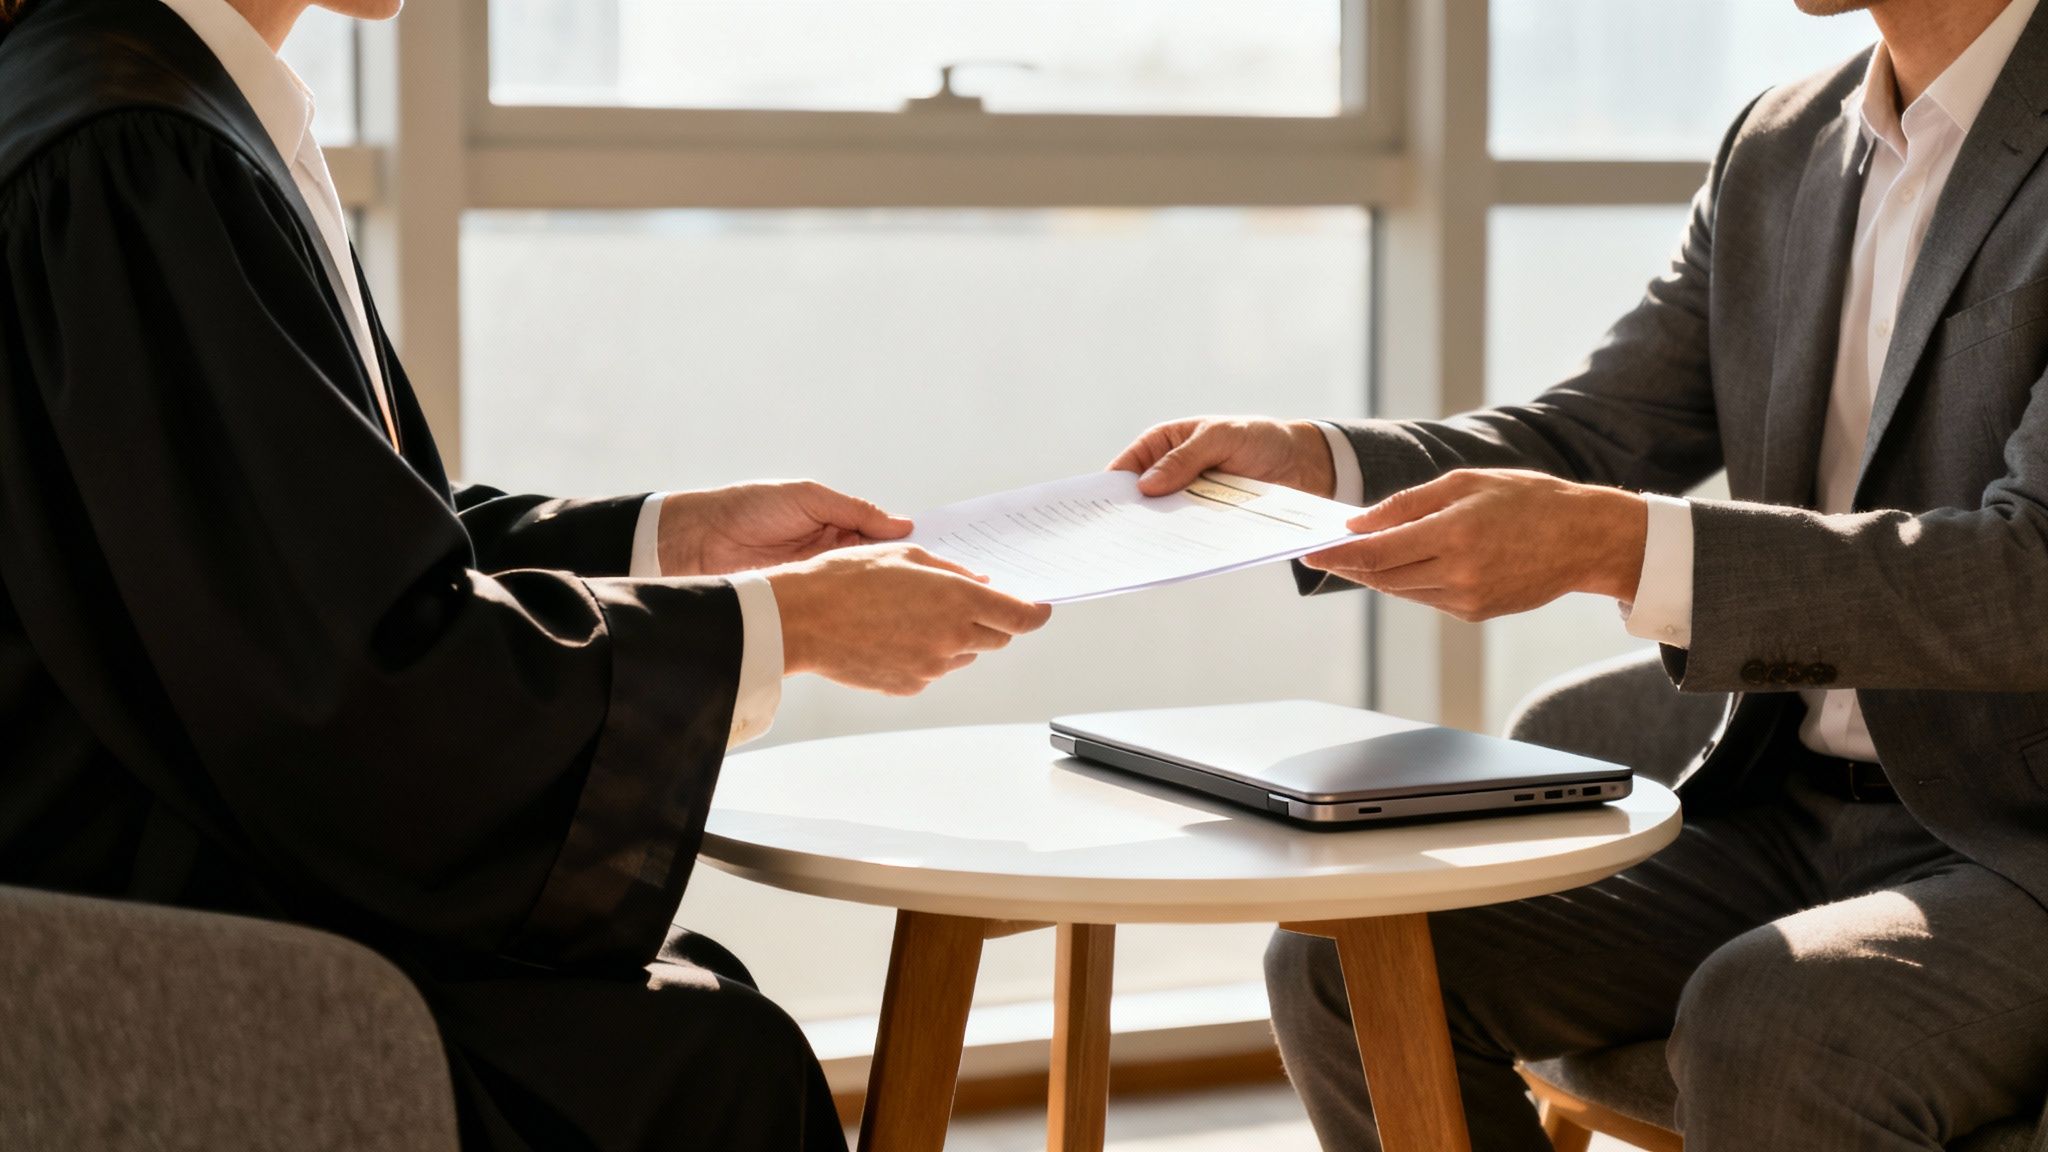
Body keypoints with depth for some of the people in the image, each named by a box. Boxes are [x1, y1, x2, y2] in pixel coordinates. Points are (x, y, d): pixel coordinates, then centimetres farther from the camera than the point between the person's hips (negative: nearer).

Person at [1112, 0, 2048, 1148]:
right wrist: (1310, 463, -8)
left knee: (1769, 1033, -36)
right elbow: (1589, 439, 10)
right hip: (1784, 817, 7)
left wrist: (1612, 544, -32)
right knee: (1343, 963, -9)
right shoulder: (1777, 151, 9)